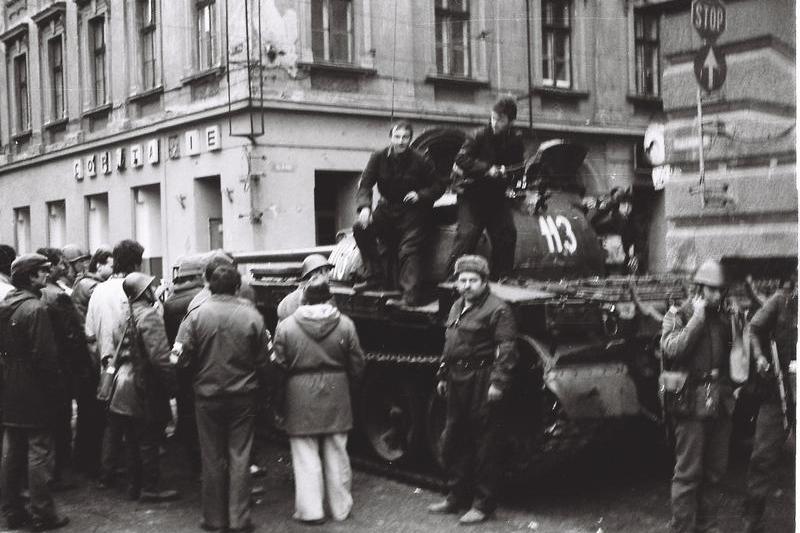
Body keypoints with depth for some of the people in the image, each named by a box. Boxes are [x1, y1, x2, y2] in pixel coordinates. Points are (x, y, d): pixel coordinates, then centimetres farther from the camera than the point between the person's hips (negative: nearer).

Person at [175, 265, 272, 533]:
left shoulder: (196, 315, -9)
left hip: (207, 395, 0)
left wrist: (198, 375, 11)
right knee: (239, 457, 7)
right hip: (243, 396, 0)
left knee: (212, 458, 11)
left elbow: (181, 357, -9)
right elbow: (264, 360, -3)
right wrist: (256, 382, 13)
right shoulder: (252, 316, -8)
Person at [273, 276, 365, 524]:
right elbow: (357, 364, 2)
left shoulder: (286, 326, -7)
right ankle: (340, 507, 21)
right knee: (336, 453, 12)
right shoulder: (345, 324, -2)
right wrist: (347, 388, 18)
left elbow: (279, 365, -4)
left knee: (306, 455, 5)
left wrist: (281, 402, 10)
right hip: (336, 393, 2)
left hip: (301, 396, -2)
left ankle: (310, 510, 8)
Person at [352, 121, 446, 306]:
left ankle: (412, 295, -22)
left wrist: (420, 195, -20)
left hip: (413, 212, -4)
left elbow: (439, 186, -1)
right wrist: (364, 206, -24)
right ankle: (376, 276, -8)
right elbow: (365, 184, -5)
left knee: (408, 251, -19)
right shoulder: (379, 158, -3)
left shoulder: (420, 161, -9)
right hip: (387, 209, 4)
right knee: (360, 228, -16)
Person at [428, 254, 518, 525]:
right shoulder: (457, 307, 17)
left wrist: (498, 383, -23)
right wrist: (442, 376, 21)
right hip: (457, 382, 9)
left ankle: (482, 504, 9)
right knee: (453, 443, 16)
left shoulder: (497, 310, -10)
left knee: (484, 447, -1)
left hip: (482, 385, -9)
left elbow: (506, 351, -17)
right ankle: (457, 497, 30)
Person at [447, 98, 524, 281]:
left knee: (507, 235, -3)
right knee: (467, 234, -15)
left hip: (496, 196, 5)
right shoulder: (481, 136, -8)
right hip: (472, 193, -4)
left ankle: (501, 278, 7)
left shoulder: (515, 142, 5)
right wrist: (487, 169, -23)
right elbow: (461, 159, -17)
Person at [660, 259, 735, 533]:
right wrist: (698, 317, -15)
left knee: (715, 471, 12)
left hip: (720, 404, 6)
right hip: (692, 403, -6)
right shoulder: (677, 315, -2)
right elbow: (672, 349, -20)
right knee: (688, 472, -4)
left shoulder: (724, 317, 13)